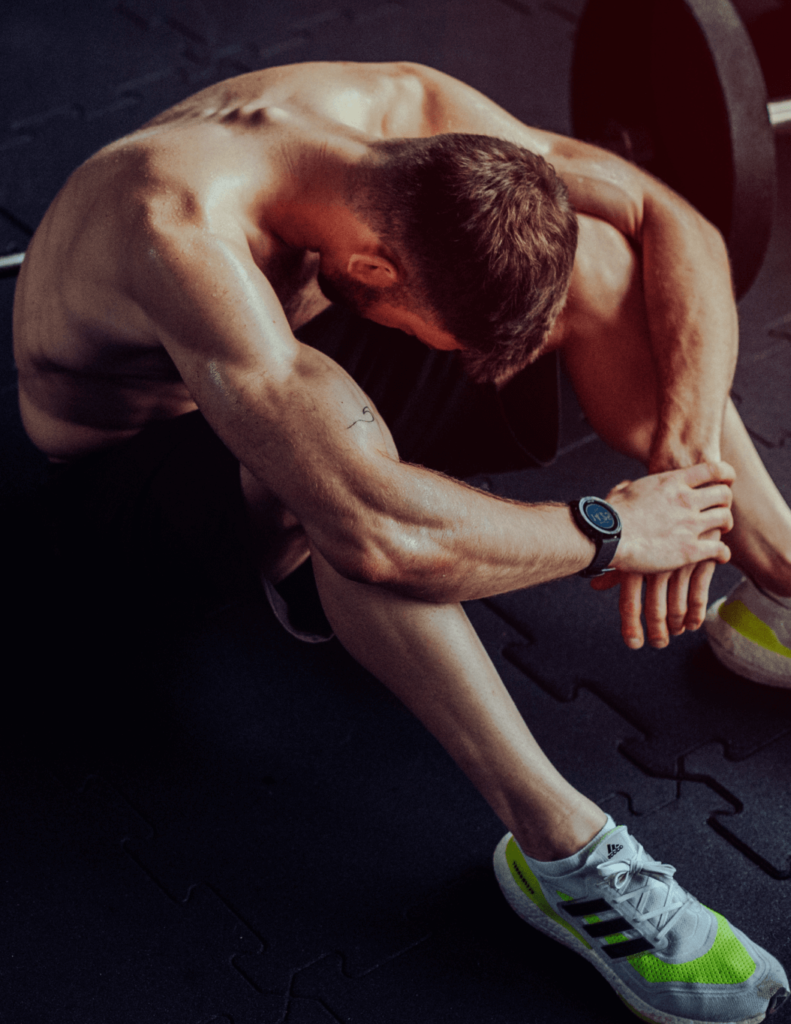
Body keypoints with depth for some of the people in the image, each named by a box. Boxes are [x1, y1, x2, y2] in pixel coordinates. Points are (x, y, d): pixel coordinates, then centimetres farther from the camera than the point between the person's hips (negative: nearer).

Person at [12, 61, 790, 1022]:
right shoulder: (185, 232, -43)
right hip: (128, 432, -6)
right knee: (343, 465, -42)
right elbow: (381, 534, -52)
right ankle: (559, 847, -34)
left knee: (596, 258, -16)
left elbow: (677, 227, -14)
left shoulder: (412, 111, -21)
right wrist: (608, 530, -37)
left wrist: (686, 450, -27)